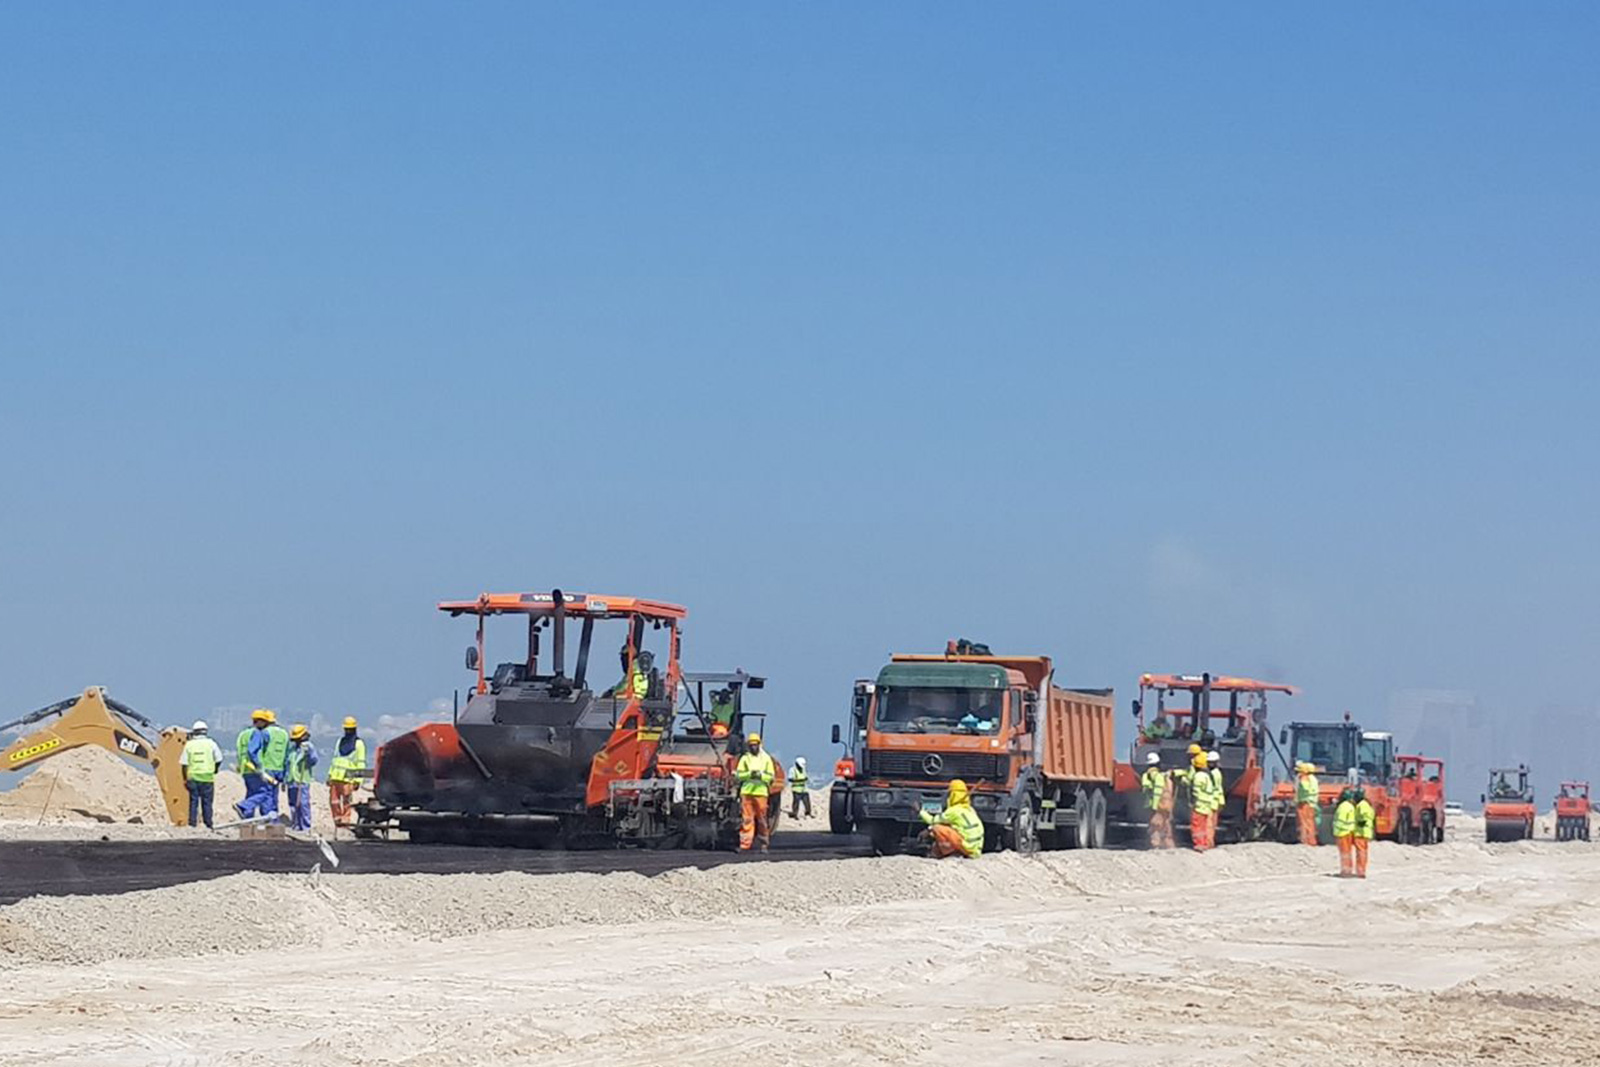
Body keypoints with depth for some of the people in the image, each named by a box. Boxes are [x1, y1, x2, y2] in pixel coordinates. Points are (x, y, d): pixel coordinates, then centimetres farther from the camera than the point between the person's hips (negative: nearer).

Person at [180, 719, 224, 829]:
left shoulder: (189, 745, 2)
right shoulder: (211, 744, -2)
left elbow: (184, 763, 1)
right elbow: (219, 760, 2)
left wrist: (185, 779, 7)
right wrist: (215, 770, 22)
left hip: (193, 777, 1)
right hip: (207, 778, -1)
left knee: (193, 802, 7)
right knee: (207, 802, 4)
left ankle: (192, 823, 5)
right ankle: (208, 824, 2)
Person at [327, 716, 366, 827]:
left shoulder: (359, 743, 2)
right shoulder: (340, 741, 20)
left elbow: (361, 763, -3)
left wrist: (358, 780, -9)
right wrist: (329, 775, 17)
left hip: (348, 777, -6)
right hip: (335, 776, 6)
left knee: (346, 801, -8)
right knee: (333, 800, 2)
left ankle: (345, 820, -4)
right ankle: (337, 818, 12)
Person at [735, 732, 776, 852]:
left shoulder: (766, 759, 9)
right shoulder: (745, 759, 10)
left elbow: (771, 776, 6)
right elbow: (738, 775, 4)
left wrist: (761, 775, -12)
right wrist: (749, 774, -13)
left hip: (761, 792, 0)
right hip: (746, 791, 0)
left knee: (762, 819, -1)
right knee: (746, 819, -5)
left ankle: (764, 844, 9)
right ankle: (745, 844, -5)